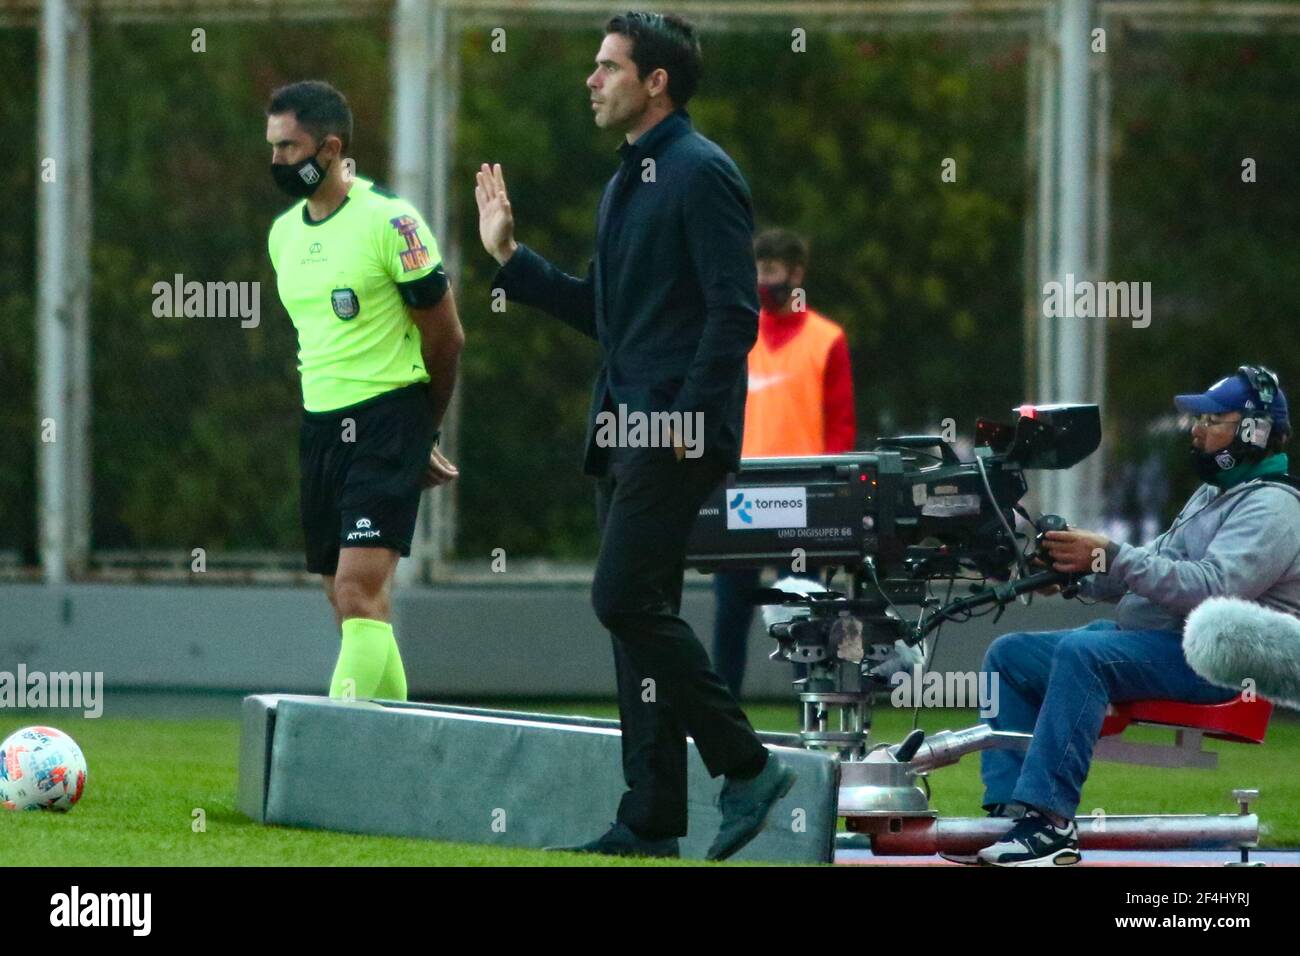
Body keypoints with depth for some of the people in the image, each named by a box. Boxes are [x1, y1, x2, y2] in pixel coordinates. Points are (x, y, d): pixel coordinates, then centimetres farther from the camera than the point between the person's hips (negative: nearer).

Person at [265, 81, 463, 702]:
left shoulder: (390, 221, -10)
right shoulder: (283, 232, 12)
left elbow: (445, 335, -3)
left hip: (387, 418, -7)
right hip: (320, 422, 7)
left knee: (360, 592, -17)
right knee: (349, 607, 7)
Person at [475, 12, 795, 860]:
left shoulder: (701, 173, -11)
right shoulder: (630, 182, 19)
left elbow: (734, 310, -17)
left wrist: (689, 418, -21)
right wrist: (510, 256, 18)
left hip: (679, 430, -10)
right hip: (626, 431, 10)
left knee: (628, 600, -16)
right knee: (638, 613, 8)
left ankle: (746, 766, -7)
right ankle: (652, 819, 9)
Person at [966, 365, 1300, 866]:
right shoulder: (1211, 495, 24)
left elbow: (1212, 588, -24)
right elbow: (1151, 574, 21)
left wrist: (1110, 557, -26)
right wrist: (1077, 574, 2)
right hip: (1150, 637, 11)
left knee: (1081, 652, -34)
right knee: (1010, 655, 2)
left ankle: (1050, 819, -39)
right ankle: (1010, 809, -11)